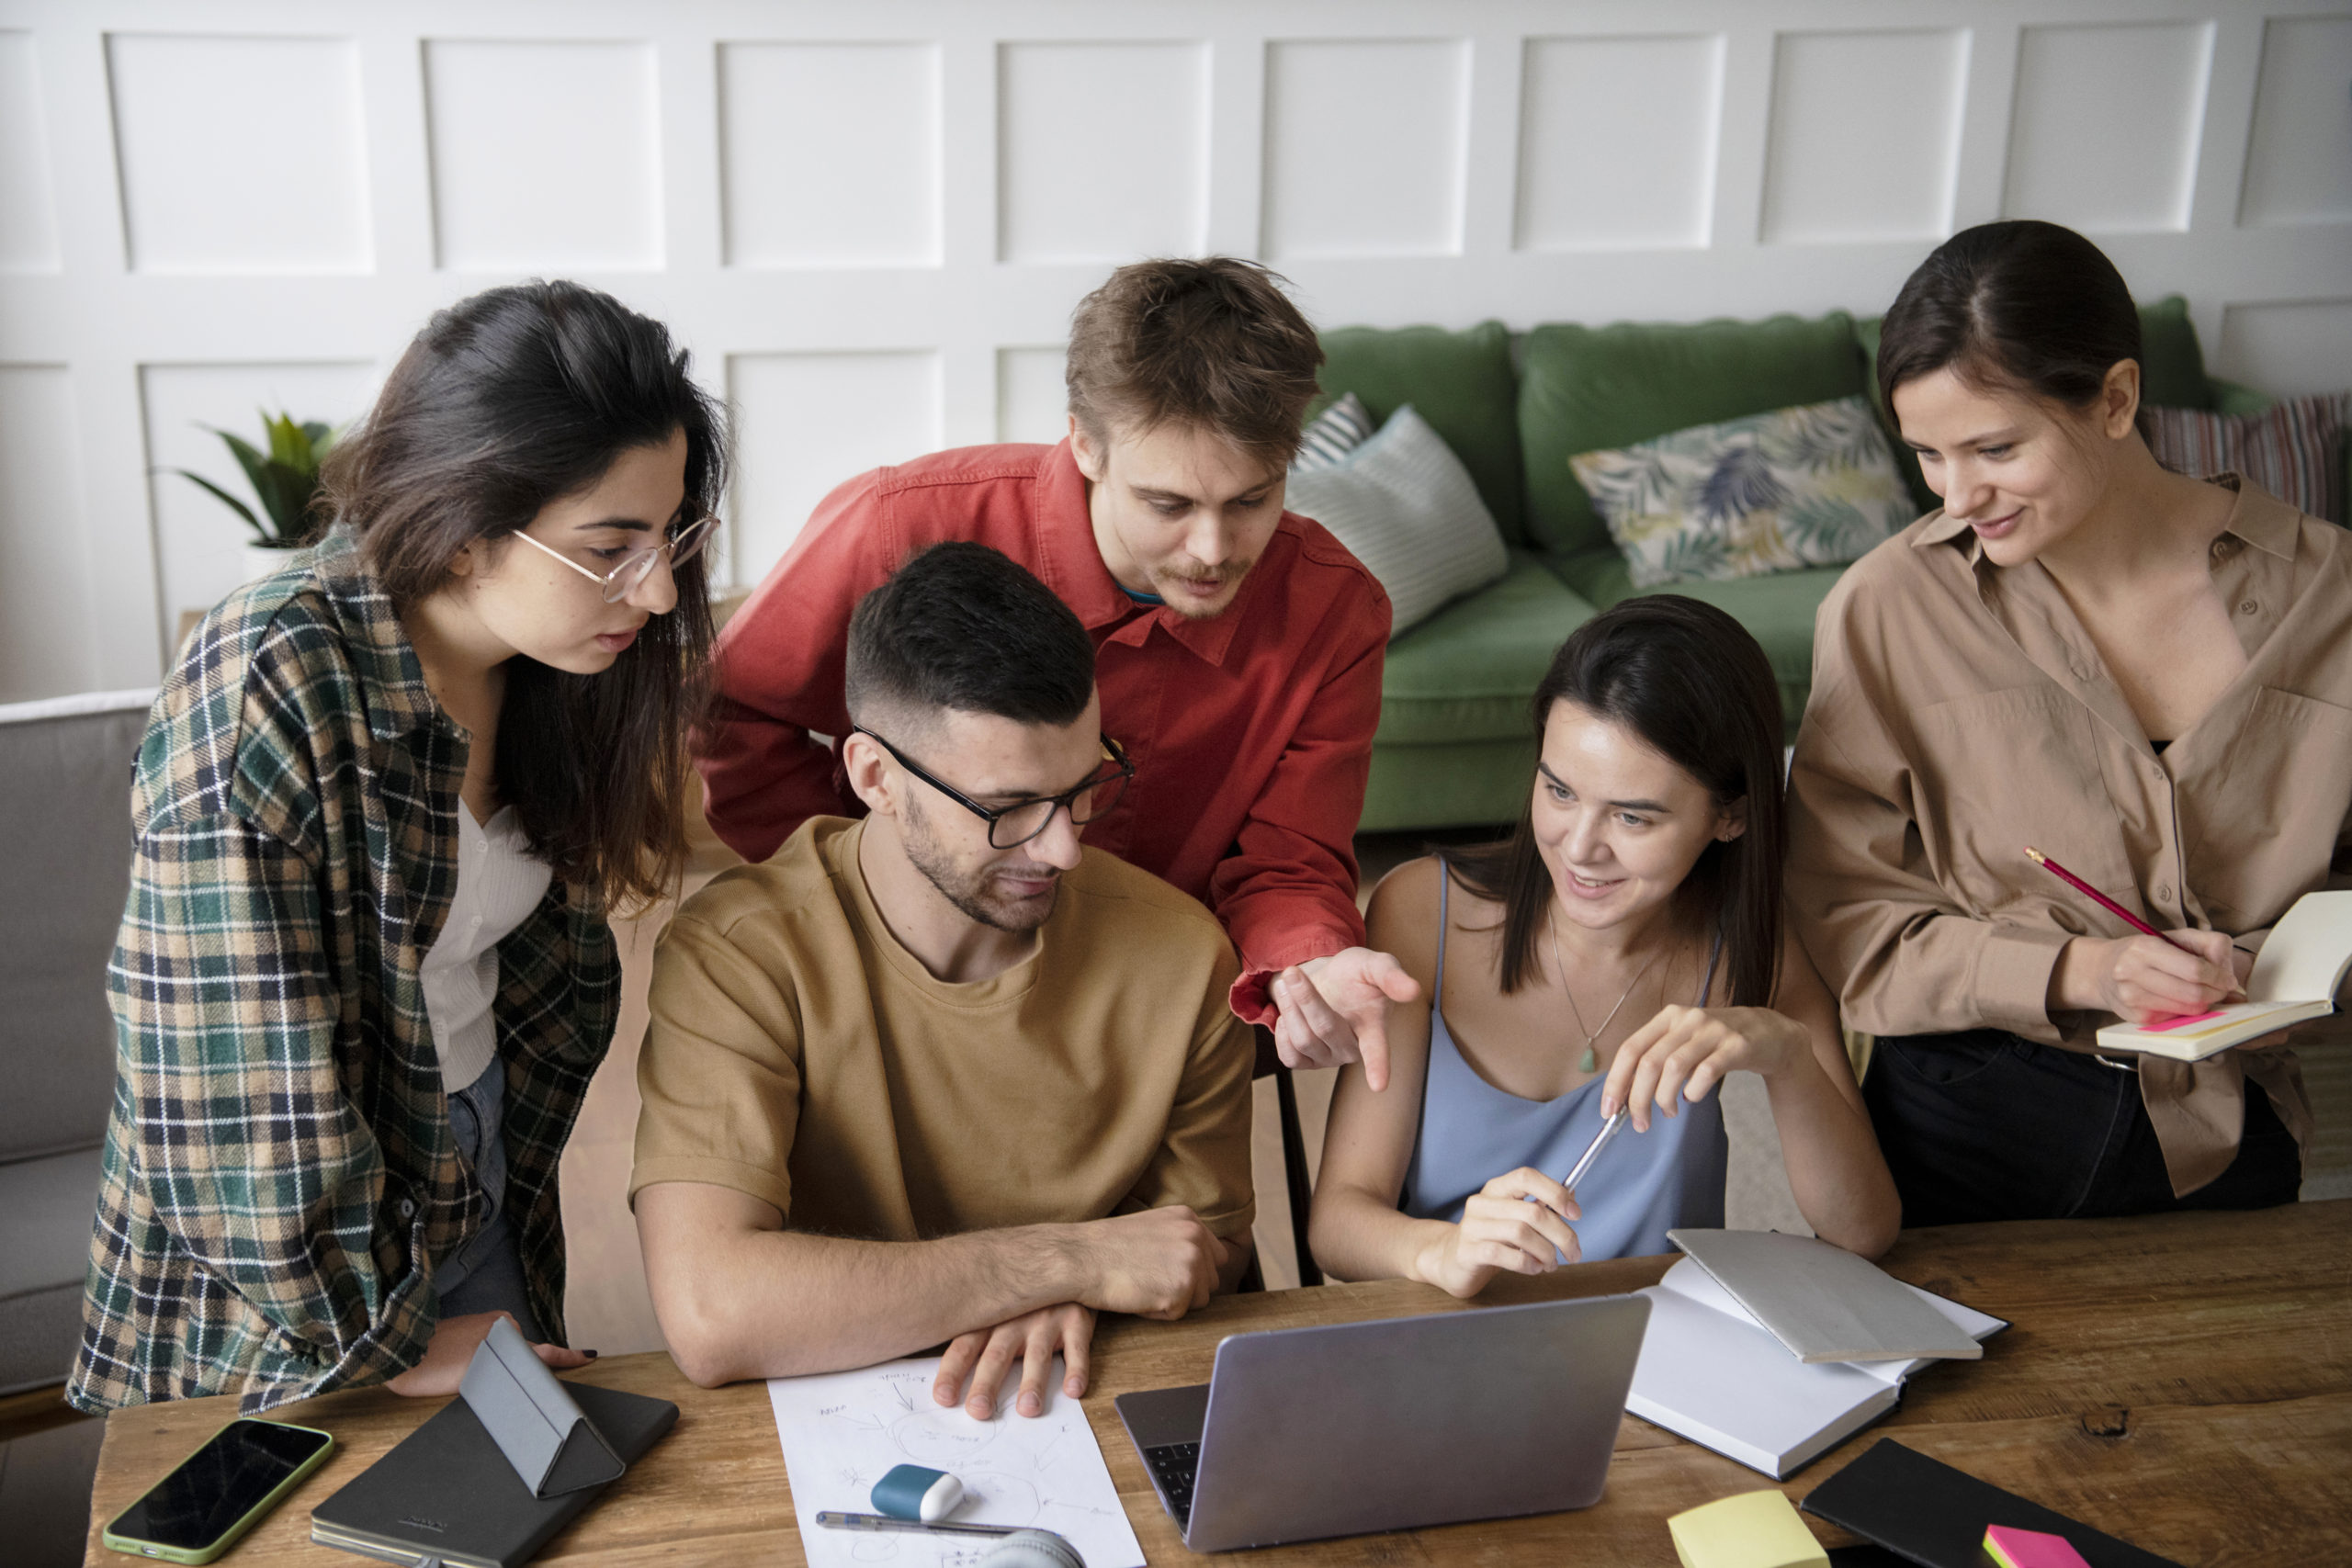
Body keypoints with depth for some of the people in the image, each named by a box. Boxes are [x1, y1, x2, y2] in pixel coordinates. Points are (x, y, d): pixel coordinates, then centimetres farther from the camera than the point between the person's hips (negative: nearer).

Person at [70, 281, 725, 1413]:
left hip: (478, 1184, 6)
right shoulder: (269, 695, -28)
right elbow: (245, 1083, -25)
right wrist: (387, 1339, -17)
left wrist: (508, 1178, 6)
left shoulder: (559, 662, -6)